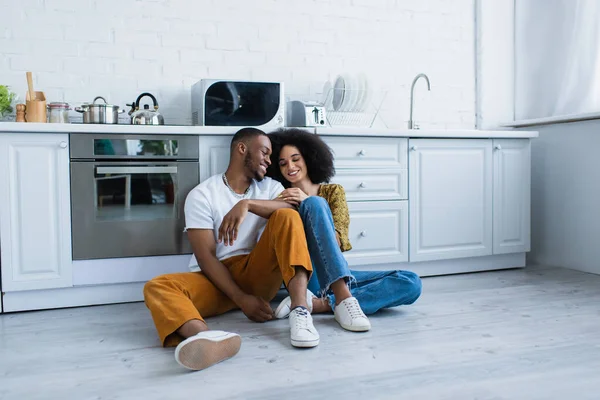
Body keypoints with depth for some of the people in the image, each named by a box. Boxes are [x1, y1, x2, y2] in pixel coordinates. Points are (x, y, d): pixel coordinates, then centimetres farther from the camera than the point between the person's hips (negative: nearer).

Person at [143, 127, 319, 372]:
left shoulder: (269, 187, 12)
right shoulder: (202, 194, 0)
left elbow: (294, 208, -12)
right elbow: (205, 257, -9)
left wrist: (247, 204, -27)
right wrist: (241, 299, -20)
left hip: (258, 275, 2)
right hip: (216, 280, -1)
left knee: (286, 217, -18)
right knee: (157, 287, -28)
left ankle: (299, 310, -35)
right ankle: (208, 339, -62)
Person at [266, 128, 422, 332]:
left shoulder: (333, 191, 14)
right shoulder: (282, 199, 13)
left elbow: (338, 240, -3)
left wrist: (306, 203, -16)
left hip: (339, 275, 3)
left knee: (411, 283, -18)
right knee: (315, 203, -25)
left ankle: (320, 303, -32)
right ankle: (342, 298, -40)